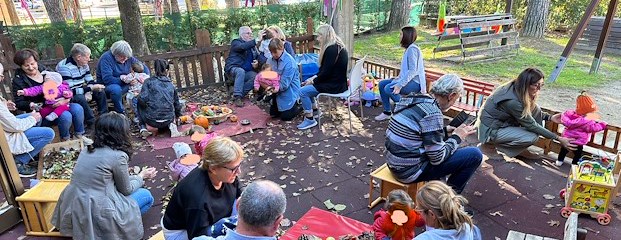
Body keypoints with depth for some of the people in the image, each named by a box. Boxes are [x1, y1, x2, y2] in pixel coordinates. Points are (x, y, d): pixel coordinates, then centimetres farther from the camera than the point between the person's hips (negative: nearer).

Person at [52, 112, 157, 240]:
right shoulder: (118, 155, -16)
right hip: (95, 214, -8)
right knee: (146, 196, 9)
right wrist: (141, 176, 15)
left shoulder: (88, 149, 5)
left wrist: (123, 173, 26)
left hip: (73, 209, 8)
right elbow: (126, 190, -2)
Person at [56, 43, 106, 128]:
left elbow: (91, 82, 3)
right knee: (81, 98, -34)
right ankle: (92, 124, -22)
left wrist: (88, 92, -19)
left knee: (100, 92, -6)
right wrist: (90, 88, -32)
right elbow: (69, 90, -31)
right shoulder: (65, 67, -25)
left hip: (80, 92, 8)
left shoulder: (84, 65, 1)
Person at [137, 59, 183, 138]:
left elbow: (142, 99, -11)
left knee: (140, 104, 25)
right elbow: (177, 104, 19)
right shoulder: (171, 85, 11)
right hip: (168, 119, 2)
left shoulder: (149, 81, 1)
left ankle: (144, 127, 11)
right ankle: (171, 125, 5)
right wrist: (178, 115, 39)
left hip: (152, 120, -2)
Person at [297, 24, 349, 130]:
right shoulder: (336, 46, 11)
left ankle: (310, 119, -5)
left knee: (303, 91, -15)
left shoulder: (331, 49, -21)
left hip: (335, 85, -11)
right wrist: (313, 78, 6)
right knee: (306, 85, 18)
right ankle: (315, 111, 26)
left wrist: (312, 81, -8)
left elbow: (326, 72, -22)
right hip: (335, 81, 11)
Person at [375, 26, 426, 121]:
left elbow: (413, 70, -24)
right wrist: (398, 78, 5)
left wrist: (400, 85, -27)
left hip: (415, 82, -10)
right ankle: (387, 112, 10)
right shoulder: (408, 48, 14)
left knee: (388, 89, -26)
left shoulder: (412, 49, -16)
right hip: (407, 79, 10)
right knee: (382, 84, 4)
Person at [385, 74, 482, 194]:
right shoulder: (432, 113, -22)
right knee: (475, 155, -4)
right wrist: (457, 137, -2)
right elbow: (437, 158, -16)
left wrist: (446, 131, 13)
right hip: (410, 172, -9)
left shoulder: (413, 99, 3)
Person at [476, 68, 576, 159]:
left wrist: (550, 117, 2)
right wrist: (558, 138, -15)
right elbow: (531, 125, -20)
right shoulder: (512, 101, -31)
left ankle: (520, 150, 5)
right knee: (532, 137, -18)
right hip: (491, 130, -9)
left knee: (535, 110, -2)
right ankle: (492, 143, -1)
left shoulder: (515, 87, -7)